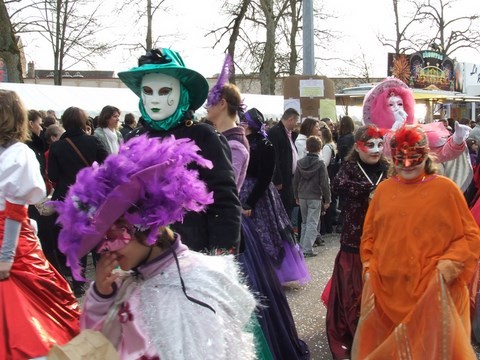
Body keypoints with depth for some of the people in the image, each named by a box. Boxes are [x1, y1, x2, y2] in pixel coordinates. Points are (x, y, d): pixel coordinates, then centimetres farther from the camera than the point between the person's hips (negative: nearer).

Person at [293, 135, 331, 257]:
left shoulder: (300, 163, 3)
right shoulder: (320, 164, -10)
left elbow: (295, 181, 8)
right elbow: (324, 183, -10)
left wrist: (296, 196, 18)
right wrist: (327, 200, -3)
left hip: (302, 197, 5)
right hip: (315, 197, -5)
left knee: (305, 222, 17)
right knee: (312, 223, -2)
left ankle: (302, 247, 21)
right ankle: (307, 249, -8)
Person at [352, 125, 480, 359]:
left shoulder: (445, 188, -1)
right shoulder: (384, 189, 8)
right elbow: (369, 234, 15)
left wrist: (452, 261, -15)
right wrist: (369, 267, 3)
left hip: (434, 291, -3)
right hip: (388, 288, 3)